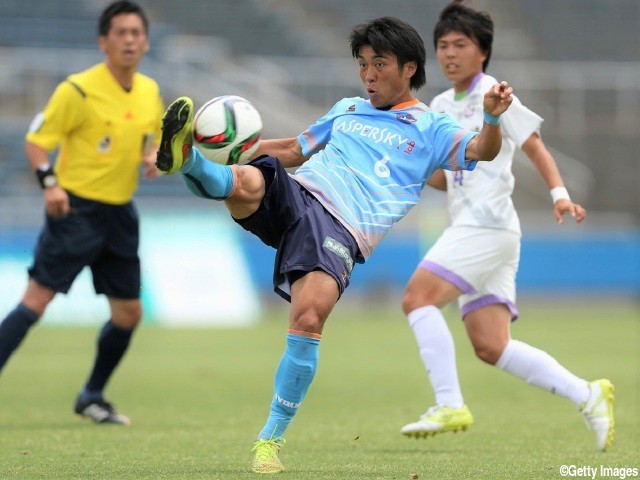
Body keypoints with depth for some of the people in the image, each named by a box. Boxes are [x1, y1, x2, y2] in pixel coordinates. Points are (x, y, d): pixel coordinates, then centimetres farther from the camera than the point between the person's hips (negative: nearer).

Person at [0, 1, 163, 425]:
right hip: (76, 210, -7)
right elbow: (36, 142, -9)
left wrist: (155, 157, 0)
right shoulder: (79, 90, -11)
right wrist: (50, 182, -26)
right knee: (36, 301, -14)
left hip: (120, 215, 7)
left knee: (129, 314, 8)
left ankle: (92, 397, 25)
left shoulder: (150, 92, 8)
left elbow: (155, 141, 23)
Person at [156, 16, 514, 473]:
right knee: (246, 181, -32)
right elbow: (296, 150, 41)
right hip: (292, 195, 5)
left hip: (341, 230, -5)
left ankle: (272, 437, -15)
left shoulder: (430, 129, 15)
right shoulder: (347, 110, 30)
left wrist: (493, 117, -23)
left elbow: (480, 151, -1)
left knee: (309, 318, -26)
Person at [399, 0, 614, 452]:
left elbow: (536, 147, -1)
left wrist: (560, 194, -13)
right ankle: (586, 394, 3)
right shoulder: (441, 107, 21)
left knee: (418, 296, -19)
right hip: (468, 225, 8)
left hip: (489, 224, -8)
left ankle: (450, 404, -20)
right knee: (491, 347, -1)